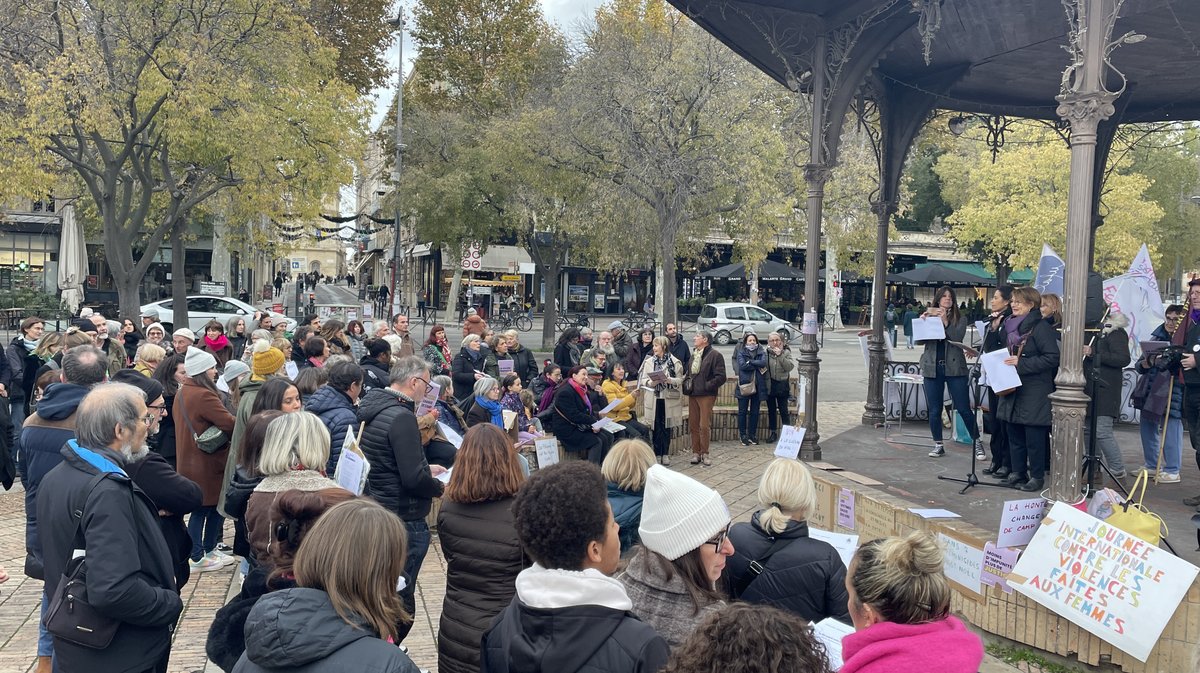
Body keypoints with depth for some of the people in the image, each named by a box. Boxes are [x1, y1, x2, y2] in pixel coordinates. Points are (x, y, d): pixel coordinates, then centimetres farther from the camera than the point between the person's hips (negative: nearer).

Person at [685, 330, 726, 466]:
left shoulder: (714, 355, -8)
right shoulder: (694, 355, 16)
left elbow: (721, 377, -13)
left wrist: (706, 386, -15)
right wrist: (686, 383, 7)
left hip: (706, 395, -7)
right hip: (692, 394, 7)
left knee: (704, 426, -5)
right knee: (693, 425, 7)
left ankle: (704, 453, 5)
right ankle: (696, 452, 15)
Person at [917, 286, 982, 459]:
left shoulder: (960, 318, 5)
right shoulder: (929, 316, 10)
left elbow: (957, 338, -10)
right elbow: (919, 339, 2)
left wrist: (945, 322, -16)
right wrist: (922, 321, -11)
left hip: (954, 367, -2)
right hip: (932, 368, 2)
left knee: (964, 409, -1)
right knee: (934, 410, 6)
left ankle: (977, 443, 11)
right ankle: (938, 445, 18)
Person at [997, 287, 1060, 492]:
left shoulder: (1041, 328, -11)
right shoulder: (1010, 326, 13)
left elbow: (1052, 358, -18)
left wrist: (1022, 363, -20)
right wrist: (1004, 362, 8)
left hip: (1034, 392, -8)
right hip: (1013, 388, 8)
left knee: (1034, 436, -1)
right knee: (1014, 433, 11)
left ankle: (1037, 476, 9)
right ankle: (1018, 473, 21)